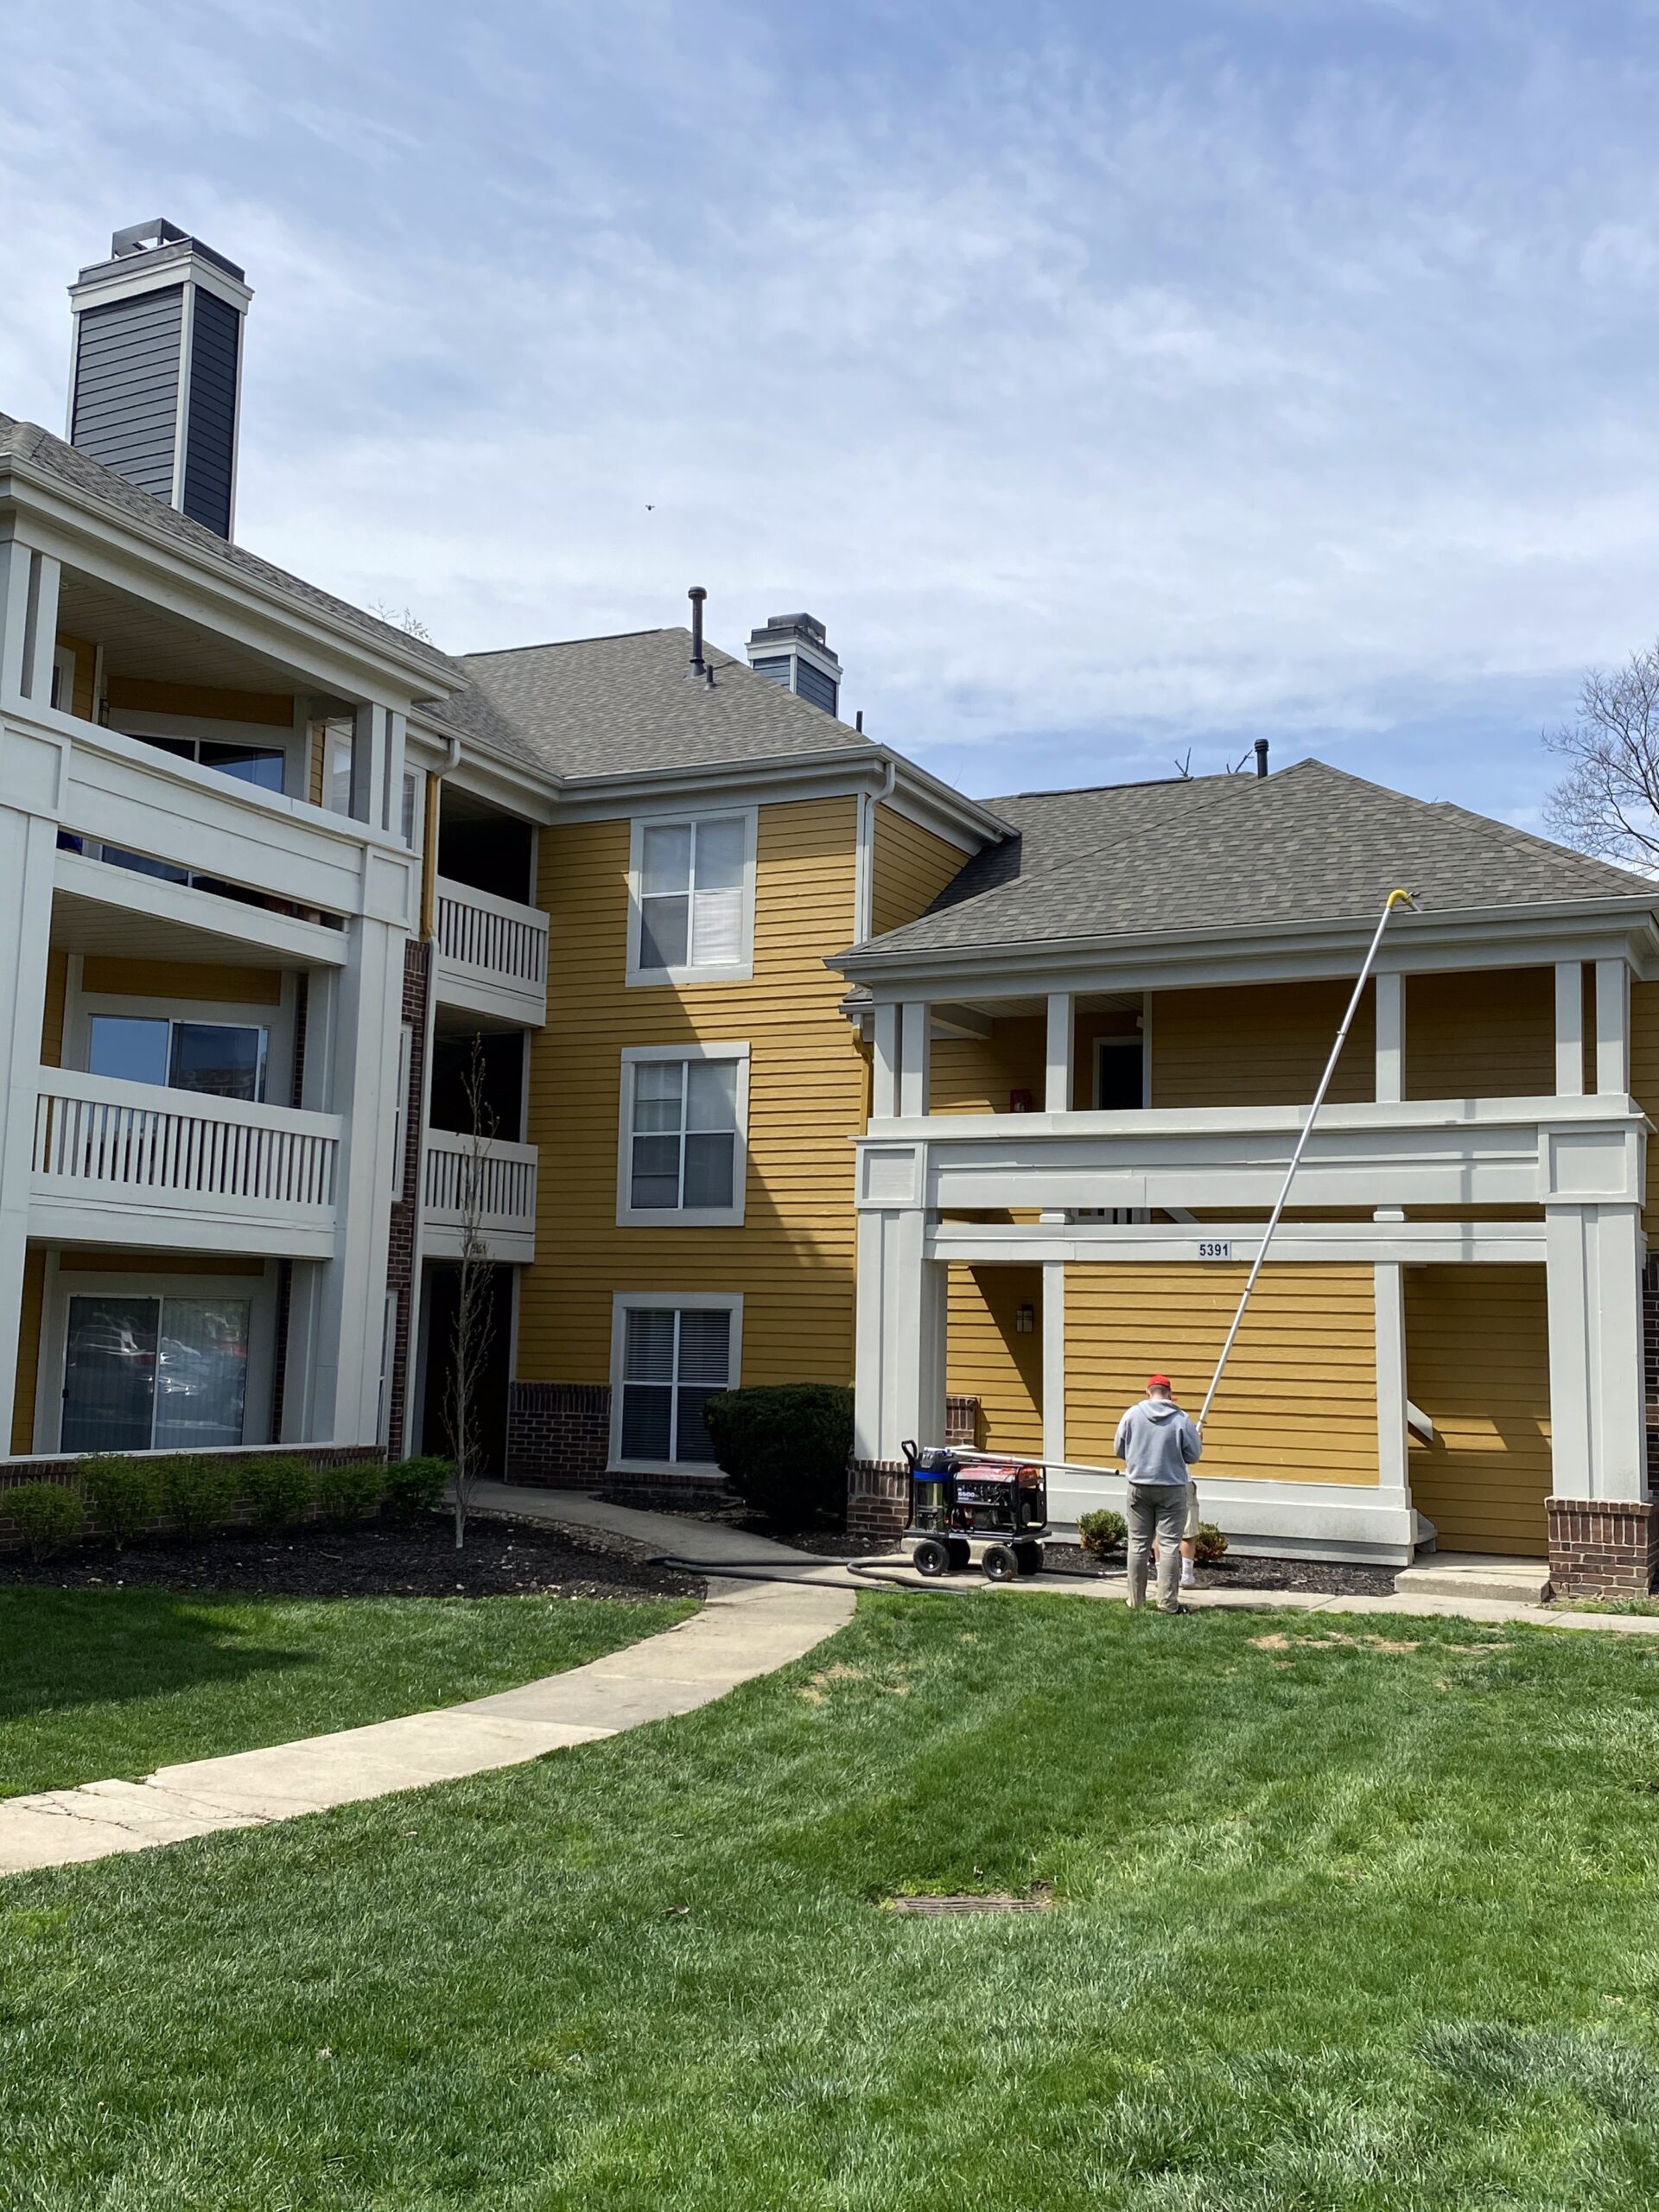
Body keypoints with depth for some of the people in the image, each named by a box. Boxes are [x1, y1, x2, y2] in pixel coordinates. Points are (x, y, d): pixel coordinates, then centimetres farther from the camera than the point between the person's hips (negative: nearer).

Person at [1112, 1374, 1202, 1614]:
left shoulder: (1132, 1414, -5)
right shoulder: (1181, 1419, -10)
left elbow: (1118, 1450, 3)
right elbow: (1194, 1455, -3)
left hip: (1139, 1487, 2)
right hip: (1172, 1488, -2)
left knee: (1138, 1544, 11)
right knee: (1169, 1546, 2)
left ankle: (1135, 1599, 16)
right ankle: (1168, 1603, 0)